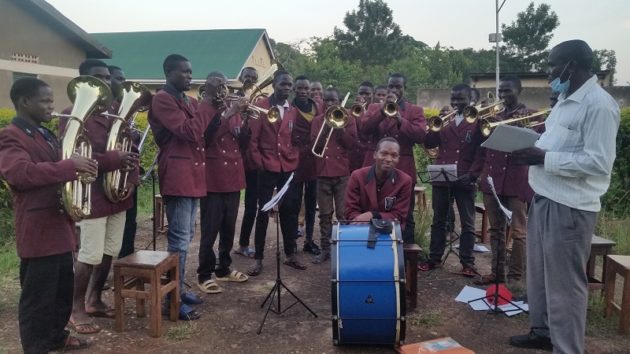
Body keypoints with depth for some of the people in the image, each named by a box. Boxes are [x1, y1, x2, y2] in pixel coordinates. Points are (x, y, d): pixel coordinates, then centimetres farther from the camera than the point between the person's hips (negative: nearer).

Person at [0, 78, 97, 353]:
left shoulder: (46, 135, 18)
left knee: (63, 289, 19)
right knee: (38, 296, 1)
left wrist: (79, 166, 11)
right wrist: (70, 166, -29)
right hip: (38, 230, -9)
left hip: (60, 225, 9)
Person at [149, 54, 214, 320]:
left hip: (193, 174, 10)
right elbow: (190, 132, -21)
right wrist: (206, 107, -12)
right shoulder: (162, 100, -10)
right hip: (177, 175, -10)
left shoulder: (189, 101, 19)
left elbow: (202, 134, 18)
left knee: (186, 237, 15)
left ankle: (178, 289, 27)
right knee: (179, 239, -8)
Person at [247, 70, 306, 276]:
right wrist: (258, 163, -9)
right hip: (267, 168, -4)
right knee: (263, 212, 2)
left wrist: (295, 159, 1)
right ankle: (258, 258, 11)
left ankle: (290, 254, 22)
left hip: (289, 168, 4)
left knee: (290, 211, 9)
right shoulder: (261, 107, -3)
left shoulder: (293, 111, 10)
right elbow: (252, 138, -5)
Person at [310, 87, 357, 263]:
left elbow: (351, 143, -4)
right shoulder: (317, 120, 11)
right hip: (323, 172, 2)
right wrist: (326, 127, -12)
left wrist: (339, 127, -13)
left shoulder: (348, 119, 6)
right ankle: (325, 249, 14)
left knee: (343, 213, 0)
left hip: (342, 172, -2)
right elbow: (313, 143, 0)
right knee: (325, 214, 7)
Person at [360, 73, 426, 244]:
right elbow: (364, 129, -5)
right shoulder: (374, 107, 13)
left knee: (405, 216, 2)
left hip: (403, 169, -1)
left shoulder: (415, 111, 7)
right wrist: (382, 110, -15)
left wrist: (400, 120, -20)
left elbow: (420, 136, -9)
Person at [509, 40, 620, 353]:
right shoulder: (566, 100, 15)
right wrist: (532, 147, 3)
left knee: (564, 283, 0)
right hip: (543, 198, 10)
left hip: (569, 207, -10)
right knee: (539, 274, 19)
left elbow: (598, 161, -21)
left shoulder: (599, 105, -16)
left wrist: (543, 158, -21)